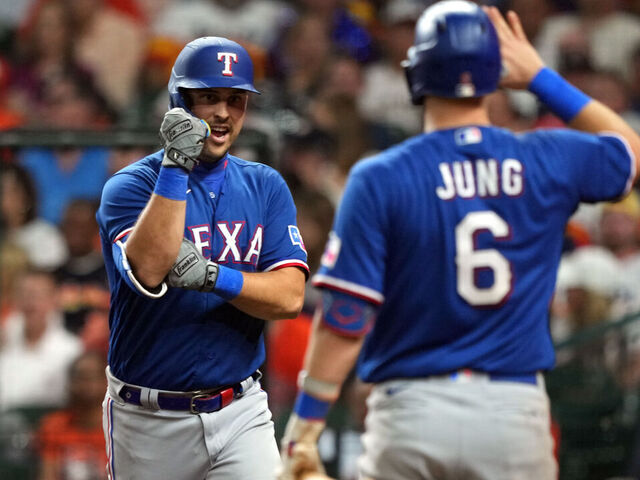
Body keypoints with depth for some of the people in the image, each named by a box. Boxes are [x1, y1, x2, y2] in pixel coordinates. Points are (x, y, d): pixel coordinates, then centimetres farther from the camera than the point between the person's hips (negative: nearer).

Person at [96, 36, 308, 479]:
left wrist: (211, 276, -20)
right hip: (150, 422, -2)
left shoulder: (266, 187, 7)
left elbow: (290, 297, -4)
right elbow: (147, 271, -25)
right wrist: (176, 166, -26)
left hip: (241, 412, 2)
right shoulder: (130, 187, -5)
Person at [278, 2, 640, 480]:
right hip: (515, 410, 2)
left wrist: (304, 426, -1)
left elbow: (345, 320, -9)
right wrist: (541, 77, 21)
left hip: (412, 409, -1)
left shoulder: (379, 179, -7)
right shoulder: (550, 162, 1)